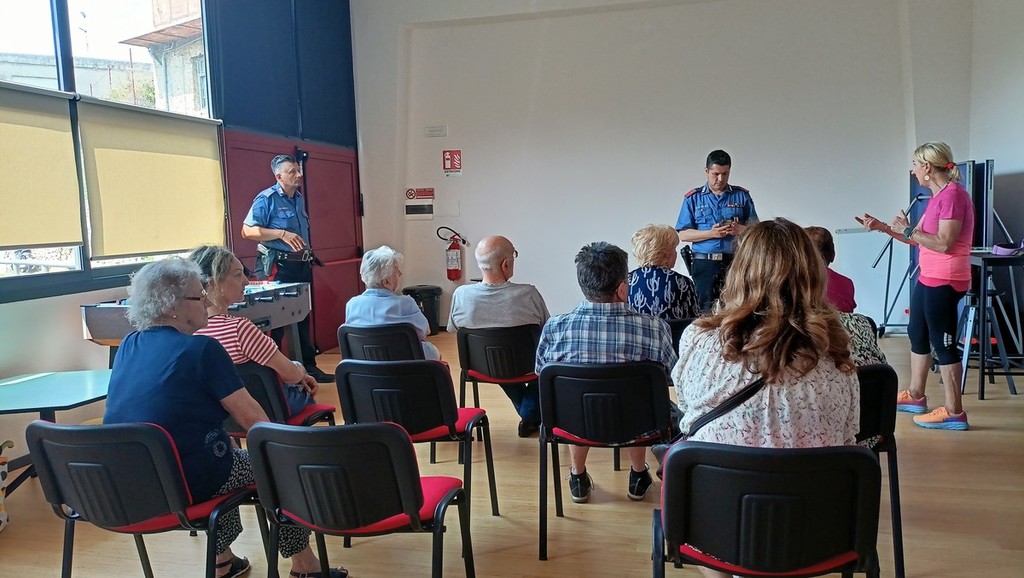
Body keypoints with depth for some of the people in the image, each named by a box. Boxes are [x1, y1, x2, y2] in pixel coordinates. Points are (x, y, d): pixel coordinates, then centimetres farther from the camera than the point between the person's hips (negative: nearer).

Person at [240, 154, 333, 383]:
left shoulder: (299, 197, 14)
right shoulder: (266, 199, -10)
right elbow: (248, 231, -17)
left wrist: (308, 255, 17)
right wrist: (282, 234, -24)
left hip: (301, 264, 8)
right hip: (278, 267, -8)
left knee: (303, 316, 13)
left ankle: (309, 366, 21)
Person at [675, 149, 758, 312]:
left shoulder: (742, 195, 11)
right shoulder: (693, 198, 7)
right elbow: (683, 234, 1)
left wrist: (740, 229, -12)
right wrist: (711, 233, -12)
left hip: (735, 262, 1)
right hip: (704, 262, -1)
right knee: (706, 309, -1)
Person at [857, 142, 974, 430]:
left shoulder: (953, 194, -17)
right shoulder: (937, 196, 13)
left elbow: (944, 243, -24)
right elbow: (919, 239, 14)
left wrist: (907, 229, -15)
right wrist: (882, 227, 8)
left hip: (944, 282, -11)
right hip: (928, 278, 11)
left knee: (943, 344, -6)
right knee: (918, 335, 19)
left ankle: (954, 413, 1)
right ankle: (915, 396, 32)